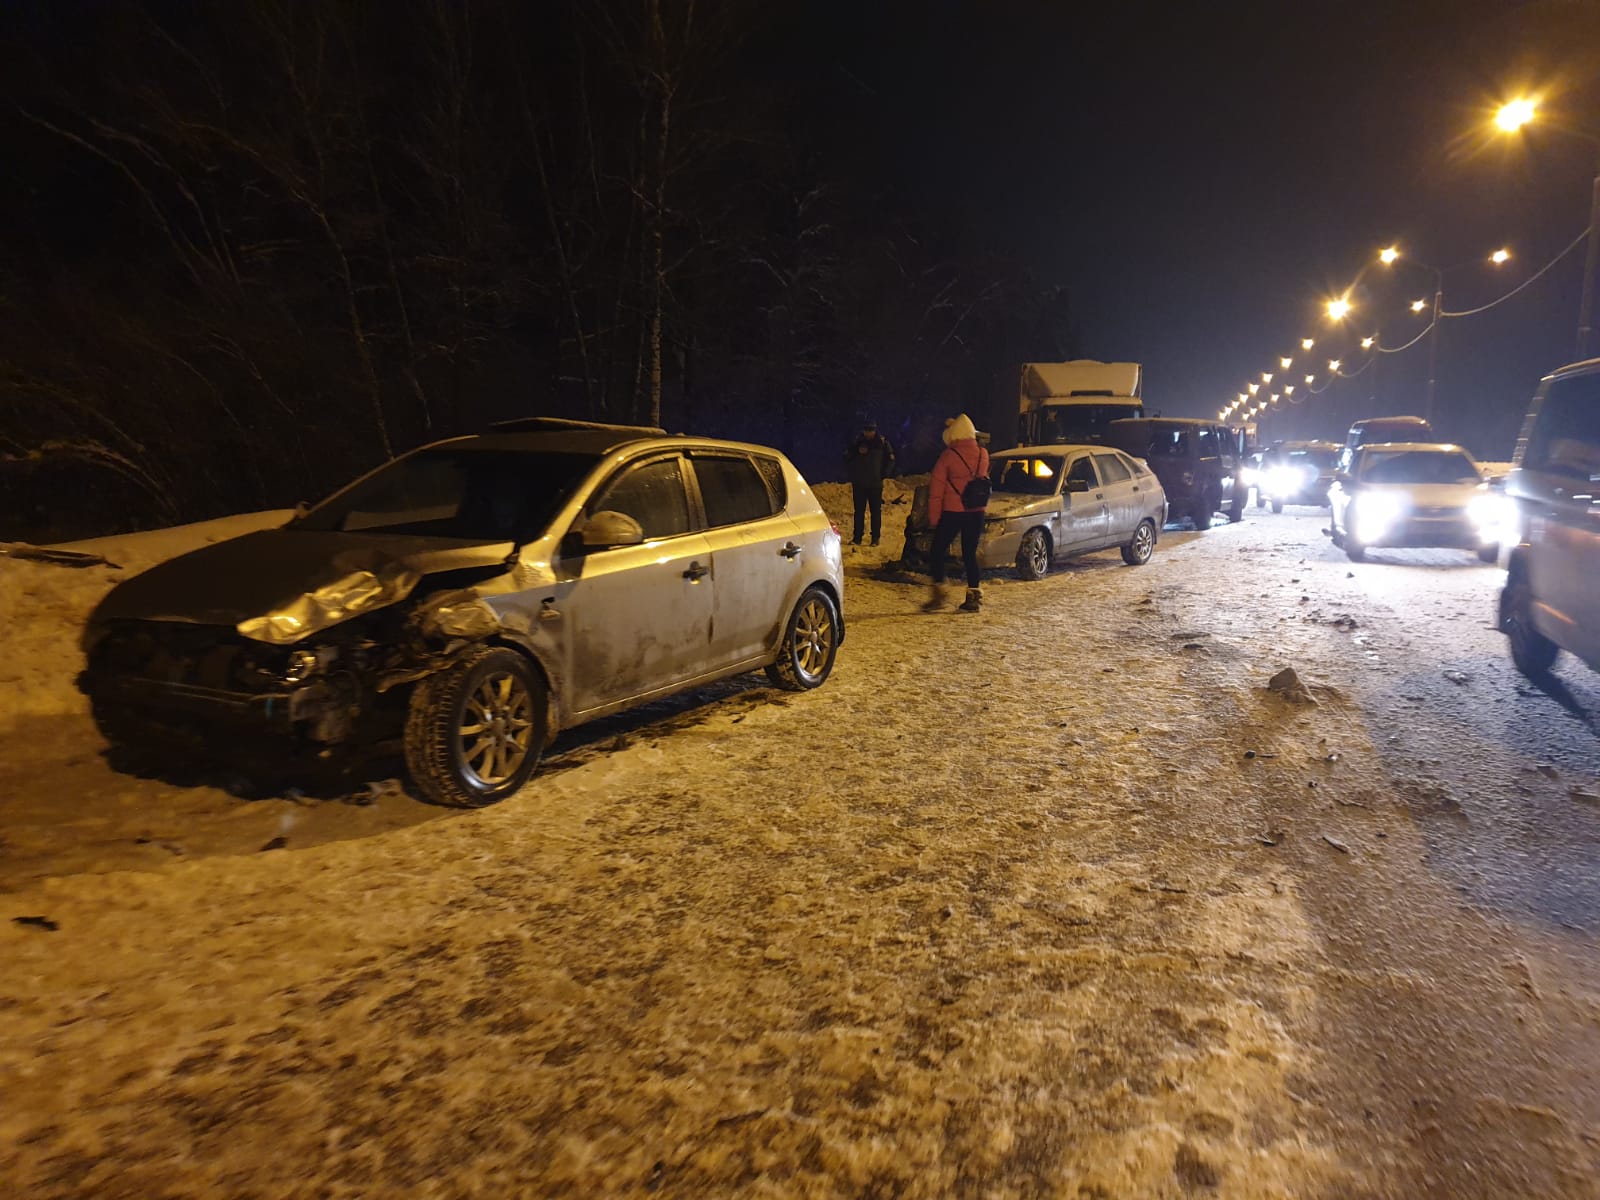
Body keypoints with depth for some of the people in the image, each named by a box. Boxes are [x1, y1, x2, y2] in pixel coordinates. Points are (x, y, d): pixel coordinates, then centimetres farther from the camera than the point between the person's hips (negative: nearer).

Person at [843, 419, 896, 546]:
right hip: (859, 484, 2)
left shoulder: (882, 443, -1)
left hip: (875, 484, -2)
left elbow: (890, 460, 5)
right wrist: (852, 475, 1)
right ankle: (857, 538, 9)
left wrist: (883, 475, -2)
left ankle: (875, 538, 7)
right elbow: (847, 459, 12)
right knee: (859, 511, 5)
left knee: (876, 511, 2)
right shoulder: (856, 443, 3)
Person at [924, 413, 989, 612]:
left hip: (952, 512, -5)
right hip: (976, 512, 5)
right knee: (970, 553, 10)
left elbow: (936, 488, -8)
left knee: (938, 551, 6)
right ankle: (973, 596, 7)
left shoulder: (948, 455, -10)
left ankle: (939, 592, 0)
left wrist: (933, 516, -5)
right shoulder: (982, 454, 3)